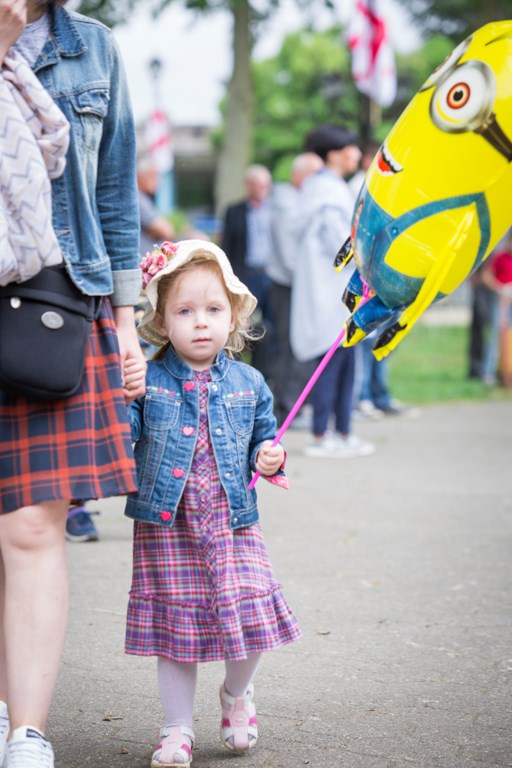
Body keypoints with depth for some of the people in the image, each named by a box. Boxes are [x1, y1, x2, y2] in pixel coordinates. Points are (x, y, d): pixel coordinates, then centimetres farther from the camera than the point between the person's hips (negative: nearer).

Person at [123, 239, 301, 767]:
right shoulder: (147, 383, -3)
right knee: (174, 628, 5)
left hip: (233, 525, 1)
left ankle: (236, 694, 25)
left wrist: (269, 458, -4)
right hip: (165, 526, -1)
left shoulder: (248, 384, 5)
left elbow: (263, 438, 17)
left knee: (249, 619, -6)